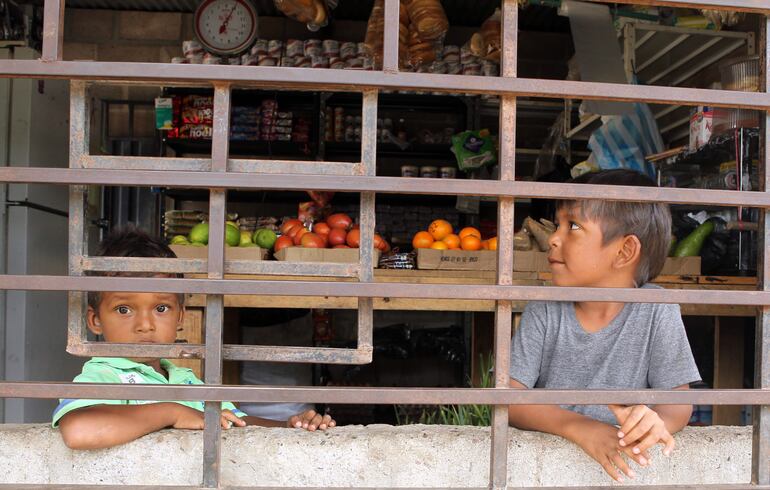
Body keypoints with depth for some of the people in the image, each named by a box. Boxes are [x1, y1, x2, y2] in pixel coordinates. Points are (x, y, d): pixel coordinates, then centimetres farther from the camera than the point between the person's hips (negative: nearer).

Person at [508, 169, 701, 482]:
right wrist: (576, 425, -27)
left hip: (625, 462, 2)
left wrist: (655, 421, -27)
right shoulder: (543, 312, -3)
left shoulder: (656, 309, -4)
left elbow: (678, 398, -3)